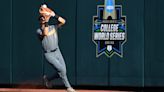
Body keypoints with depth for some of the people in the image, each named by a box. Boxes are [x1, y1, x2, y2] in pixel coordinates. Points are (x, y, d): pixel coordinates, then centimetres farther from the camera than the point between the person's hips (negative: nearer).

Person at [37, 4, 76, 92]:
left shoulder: (53, 27, 4)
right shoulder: (39, 31, -8)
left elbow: (63, 21, -8)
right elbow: (45, 33, -30)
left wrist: (54, 15, -17)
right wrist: (46, 21, -30)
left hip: (57, 52, 5)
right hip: (48, 54, -5)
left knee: (62, 71, 2)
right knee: (61, 69, -15)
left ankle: (47, 78, 25)